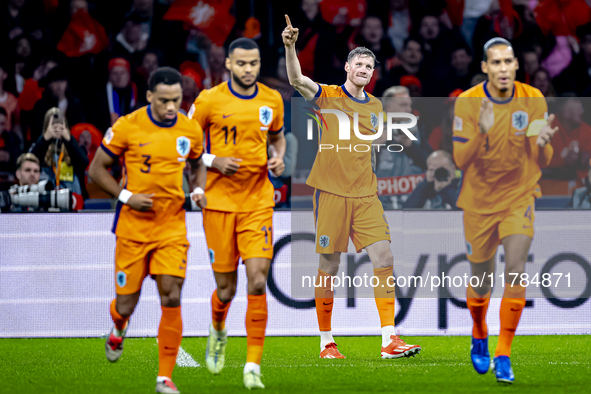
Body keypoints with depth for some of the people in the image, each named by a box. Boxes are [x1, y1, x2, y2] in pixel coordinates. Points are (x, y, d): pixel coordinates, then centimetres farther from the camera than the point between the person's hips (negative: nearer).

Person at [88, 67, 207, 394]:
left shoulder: (191, 131, 1)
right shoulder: (128, 127, -9)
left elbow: (198, 164, 20)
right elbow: (97, 169, -1)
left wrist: (198, 190, 0)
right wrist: (126, 196, -14)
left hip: (172, 226, 1)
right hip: (133, 228, -1)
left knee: (171, 298, -11)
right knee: (127, 304, 4)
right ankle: (119, 326, 44)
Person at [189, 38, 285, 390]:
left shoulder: (272, 100, 5)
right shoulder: (210, 100, -4)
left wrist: (279, 158, 2)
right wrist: (213, 161, -14)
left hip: (258, 202, 1)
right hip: (220, 201, -1)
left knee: (258, 282, -12)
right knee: (226, 288, 4)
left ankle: (253, 367, -7)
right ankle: (218, 332, 40)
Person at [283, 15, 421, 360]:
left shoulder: (375, 106, 13)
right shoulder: (329, 96, -2)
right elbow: (297, 80, -20)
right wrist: (290, 47, -36)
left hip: (365, 194, 4)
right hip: (331, 192, -4)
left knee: (384, 259, -7)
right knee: (329, 267, 0)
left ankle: (389, 339, -7)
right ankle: (326, 341, 10)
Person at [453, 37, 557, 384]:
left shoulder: (533, 99, -6)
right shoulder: (468, 102, -10)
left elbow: (543, 162, -3)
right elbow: (460, 160, -13)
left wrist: (542, 142, -26)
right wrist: (482, 132, -31)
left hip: (519, 198, 0)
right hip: (479, 202, 0)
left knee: (516, 268, -18)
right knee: (482, 282, 8)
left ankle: (504, 355, -10)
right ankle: (479, 338, 40)